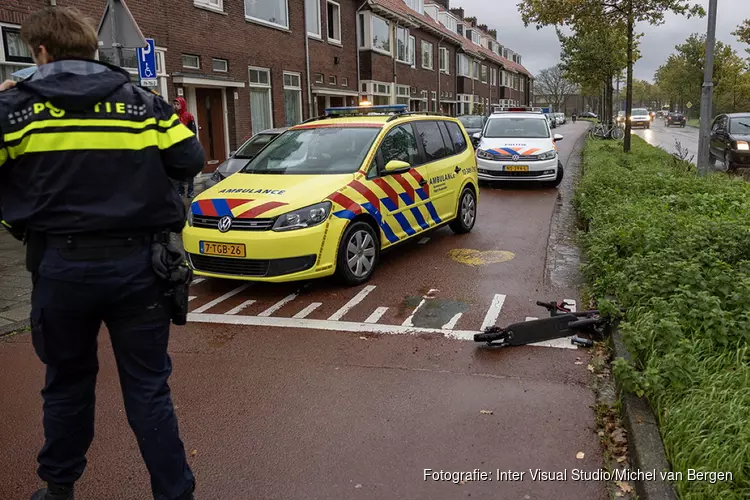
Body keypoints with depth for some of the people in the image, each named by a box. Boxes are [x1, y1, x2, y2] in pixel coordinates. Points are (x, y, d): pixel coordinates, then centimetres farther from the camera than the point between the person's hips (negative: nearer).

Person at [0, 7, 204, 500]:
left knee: (67, 385, 20)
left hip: (63, 266, 0)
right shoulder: (142, 102, 4)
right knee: (148, 389, 9)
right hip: (137, 262, 0)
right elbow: (190, 160, 2)